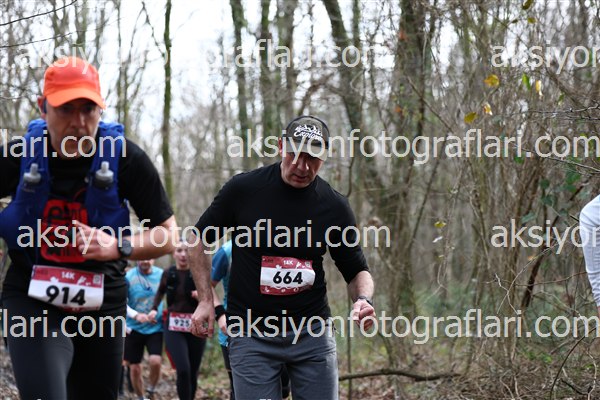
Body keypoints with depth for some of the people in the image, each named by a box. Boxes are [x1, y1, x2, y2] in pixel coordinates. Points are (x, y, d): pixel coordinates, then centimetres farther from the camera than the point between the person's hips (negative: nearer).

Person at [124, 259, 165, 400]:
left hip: (155, 328, 0)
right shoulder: (128, 276, -8)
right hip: (134, 328, 0)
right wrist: (136, 315, -27)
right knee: (135, 368, 5)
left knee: (155, 361, -20)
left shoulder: (161, 274, -2)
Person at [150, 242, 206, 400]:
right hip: (174, 327, 0)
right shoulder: (168, 274, 2)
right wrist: (155, 308, 8)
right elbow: (160, 292, 23)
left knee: (193, 373, 6)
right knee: (183, 370, -18)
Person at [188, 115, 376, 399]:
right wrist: (206, 300, 0)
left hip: (312, 332, 2)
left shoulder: (334, 206, -1)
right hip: (251, 333, -2)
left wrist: (363, 299, -14)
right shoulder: (243, 189, -5)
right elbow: (198, 239, 8)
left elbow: (356, 269, 9)